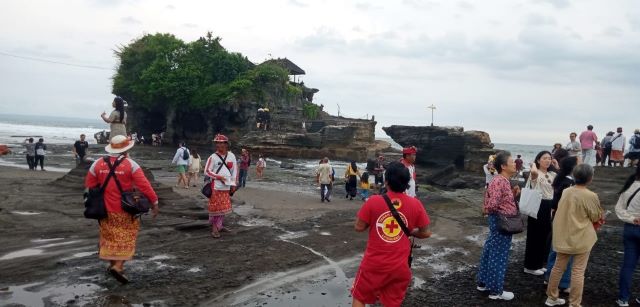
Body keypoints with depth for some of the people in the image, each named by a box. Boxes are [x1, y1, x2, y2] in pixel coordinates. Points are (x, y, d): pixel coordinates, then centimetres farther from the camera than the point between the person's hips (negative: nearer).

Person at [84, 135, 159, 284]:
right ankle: (118, 266, -9)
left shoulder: (98, 164, 0)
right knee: (126, 238, 4)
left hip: (106, 210, 4)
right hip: (125, 210, -4)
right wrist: (154, 201, -11)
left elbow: (89, 185, 6)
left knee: (110, 237, 19)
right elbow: (144, 185, -16)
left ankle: (113, 263, 30)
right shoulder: (130, 164, -12)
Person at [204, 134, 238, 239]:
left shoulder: (231, 156, 4)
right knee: (215, 207, -3)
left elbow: (235, 170, 10)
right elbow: (207, 171, -5)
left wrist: (233, 184, 6)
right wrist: (219, 177, -15)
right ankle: (214, 229, 4)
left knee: (224, 207, 11)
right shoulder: (213, 157, -7)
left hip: (226, 187, 4)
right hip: (216, 187, -4)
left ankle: (220, 225, 26)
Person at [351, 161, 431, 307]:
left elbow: (359, 227, -5)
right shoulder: (415, 204, -8)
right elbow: (425, 233, 1)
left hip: (374, 264, -1)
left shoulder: (374, 201, -13)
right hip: (400, 267, 2)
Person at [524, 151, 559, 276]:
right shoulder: (536, 174, -11)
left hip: (550, 206, 8)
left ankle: (539, 264, 27)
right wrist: (533, 164, -14)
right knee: (535, 235, 0)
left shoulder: (552, 174, 12)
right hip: (538, 205, -7)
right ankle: (531, 266, 9)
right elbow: (534, 171, -36)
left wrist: (557, 167, 3)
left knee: (545, 236, 14)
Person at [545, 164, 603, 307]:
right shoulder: (590, 196, -18)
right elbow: (597, 217, -5)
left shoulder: (566, 191, 0)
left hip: (563, 235, 6)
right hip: (581, 238, -6)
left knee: (558, 266, 15)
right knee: (578, 271, 4)